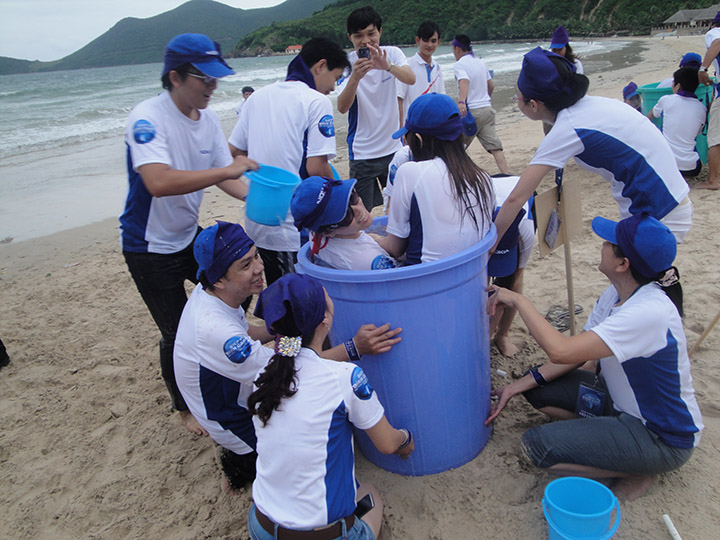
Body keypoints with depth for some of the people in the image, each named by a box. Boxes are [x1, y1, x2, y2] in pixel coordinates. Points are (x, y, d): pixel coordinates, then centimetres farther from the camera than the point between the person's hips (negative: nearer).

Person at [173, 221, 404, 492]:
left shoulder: (208, 293, -9)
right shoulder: (214, 329, -38)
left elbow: (244, 333, 9)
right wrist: (354, 347, -37)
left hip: (242, 396, 9)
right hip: (235, 425, -8)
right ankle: (245, 465, 6)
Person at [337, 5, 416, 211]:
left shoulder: (392, 53, -1)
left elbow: (411, 79, -21)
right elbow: (342, 107, -21)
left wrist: (387, 66, -41)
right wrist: (355, 78, -39)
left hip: (393, 147, 3)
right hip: (362, 153, -3)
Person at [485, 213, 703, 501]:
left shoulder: (651, 312, -33)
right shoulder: (616, 294, -5)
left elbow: (561, 351, -39)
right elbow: (578, 351, 0)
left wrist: (518, 300, -26)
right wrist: (518, 386, -6)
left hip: (664, 438, -8)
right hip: (621, 400, 8)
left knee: (537, 445, -20)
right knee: (535, 388, 0)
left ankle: (639, 469, -3)